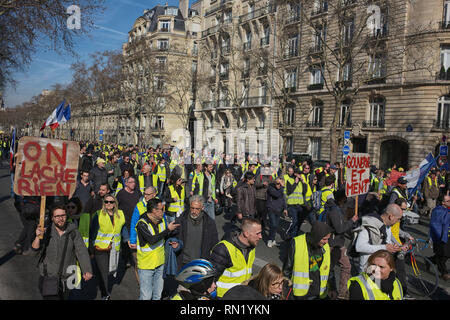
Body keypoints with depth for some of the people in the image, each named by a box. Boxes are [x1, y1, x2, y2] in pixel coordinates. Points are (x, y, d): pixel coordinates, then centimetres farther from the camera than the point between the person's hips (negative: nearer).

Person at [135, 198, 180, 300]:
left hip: (160, 263, 6)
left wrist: (171, 241, -2)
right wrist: (168, 229, -26)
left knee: (158, 294, 18)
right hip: (146, 265, -6)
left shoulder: (162, 220, 2)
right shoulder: (142, 223, -20)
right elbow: (152, 240, -32)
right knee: (146, 296, 1)